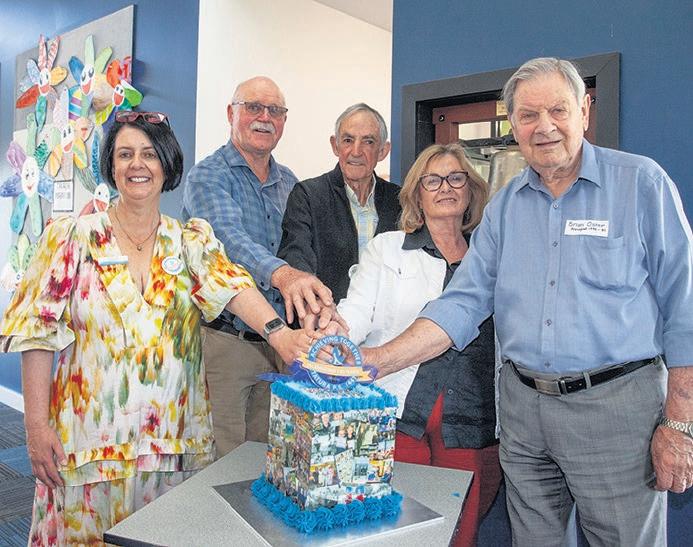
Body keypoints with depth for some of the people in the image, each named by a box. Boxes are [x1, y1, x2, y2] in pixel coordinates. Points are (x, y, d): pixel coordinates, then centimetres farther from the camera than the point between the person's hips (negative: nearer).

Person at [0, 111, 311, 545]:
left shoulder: (192, 241, 5)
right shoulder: (73, 237, -1)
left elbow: (233, 286, -14)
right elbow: (39, 332, -2)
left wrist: (277, 330, -33)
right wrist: (37, 426, -8)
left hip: (176, 439, 2)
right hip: (92, 439, -1)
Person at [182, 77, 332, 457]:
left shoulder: (289, 183, 11)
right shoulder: (208, 176, -7)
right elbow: (228, 236, -27)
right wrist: (281, 274, -45)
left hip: (277, 342, 6)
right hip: (224, 340, -5)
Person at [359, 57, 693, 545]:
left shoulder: (642, 183, -5)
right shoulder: (505, 206, 7)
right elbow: (464, 303, 2)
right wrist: (377, 361, -10)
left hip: (616, 402, -4)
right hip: (523, 405, 4)